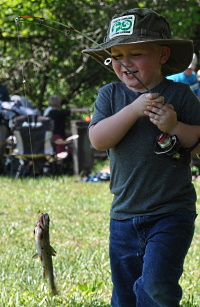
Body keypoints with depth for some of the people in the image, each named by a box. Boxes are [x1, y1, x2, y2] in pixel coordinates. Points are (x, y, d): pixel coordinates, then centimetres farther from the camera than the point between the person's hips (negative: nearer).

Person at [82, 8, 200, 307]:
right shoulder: (110, 95, 4)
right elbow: (98, 139, -10)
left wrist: (175, 127, -20)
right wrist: (134, 110, -20)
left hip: (171, 214, -4)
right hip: (124, 215, 4)